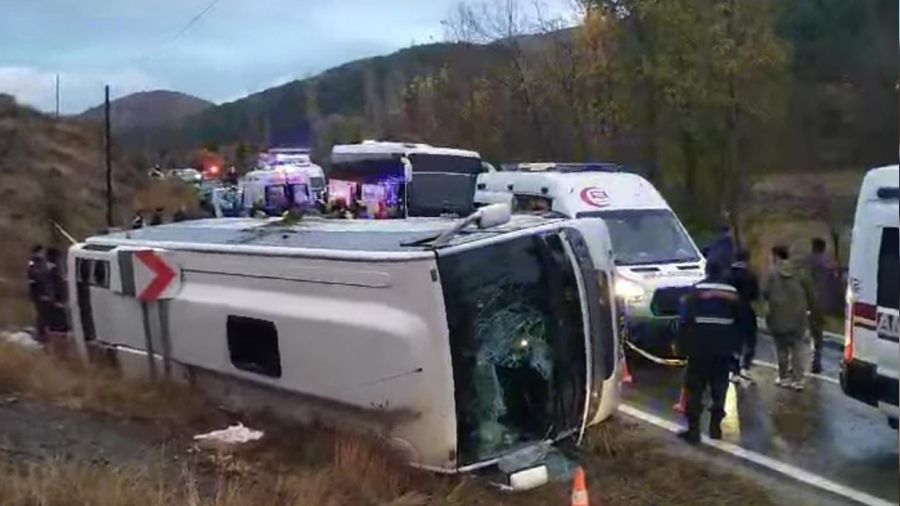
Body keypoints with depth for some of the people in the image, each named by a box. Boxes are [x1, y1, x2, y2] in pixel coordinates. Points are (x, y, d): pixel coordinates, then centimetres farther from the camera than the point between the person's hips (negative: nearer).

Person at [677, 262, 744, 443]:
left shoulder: (696, 291, -4)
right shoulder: (733, 293, 8)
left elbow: (684, 320, -8)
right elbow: (740, 322, 10)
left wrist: (686, 343, 4)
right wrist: (736, 347, 17)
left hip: (699, 348, -3)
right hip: (724, 349, 4)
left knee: (694, 389, 1)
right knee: (719, 389, 13)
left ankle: (693, 430, -2)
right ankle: (715, 427, 17)